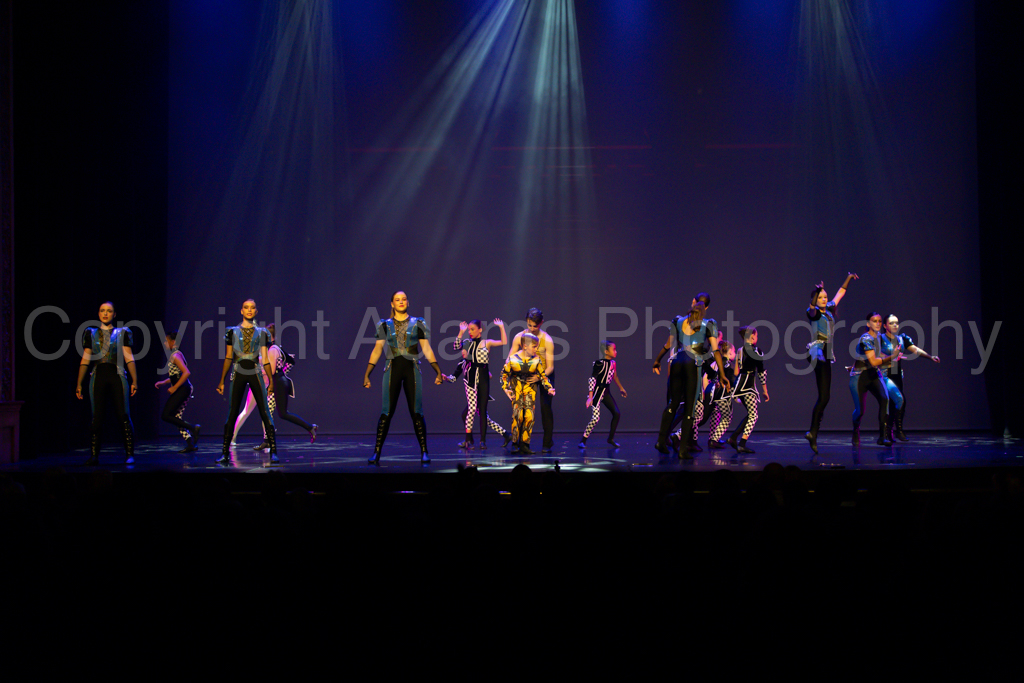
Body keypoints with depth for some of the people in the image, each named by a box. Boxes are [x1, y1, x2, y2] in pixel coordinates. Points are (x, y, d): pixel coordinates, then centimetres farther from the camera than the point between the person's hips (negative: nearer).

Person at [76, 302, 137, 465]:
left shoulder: (122, 333, 10)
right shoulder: (91, 333, 14)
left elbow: (129, 357, 5)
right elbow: (85, 360, 11)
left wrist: (134, 381, -5)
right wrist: (79, 384, 6)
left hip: (117, 377, -1)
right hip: (98, 377, 1)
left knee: (123, 416, -8)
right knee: (96, 418, -1)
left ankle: (130, 454, -5)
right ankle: (94, 456, 4)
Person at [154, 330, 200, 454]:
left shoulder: (176, 356, -12)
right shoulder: (173, 355, 18)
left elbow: (187, 373, -23)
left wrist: (174, 388, -19)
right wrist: (163, 382, 14)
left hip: (182, 389, -10)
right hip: (182, 389, 10)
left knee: (165, 415, -9)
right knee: (177, 418, 9)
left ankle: (193, 428, -12)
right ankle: (190, 444, 7)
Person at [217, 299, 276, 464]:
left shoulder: (261, 333, 10)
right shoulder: (233, 332, 10)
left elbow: (265, 359, 11)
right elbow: (228, 358, 11)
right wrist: (222, 381, 7)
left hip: (255, 373, 0)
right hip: (238, 374, 0)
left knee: (265, 412, -5)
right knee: (232, 413, -2)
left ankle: (273, 452, -3)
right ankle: (225, 454, 2)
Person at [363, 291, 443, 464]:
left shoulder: (417, 324, 9)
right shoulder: (385, 325, 9)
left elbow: (426, 348, 7)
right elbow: (377, 350, 7)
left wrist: (438, 371, -1)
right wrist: (367, 374, 0)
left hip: (412, 370, 0)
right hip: (392, 369, 0)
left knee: (417, 413, -3)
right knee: (386, 413, -4)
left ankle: (424, 452, 2)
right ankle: (376, 453, -2)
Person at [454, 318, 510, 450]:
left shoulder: (487, 343, 4)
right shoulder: (467, 343, 10)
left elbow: (504, 342, -7)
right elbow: (457, 347, -7)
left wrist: (501, 327, -11)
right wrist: (461, 332, -11)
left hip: (483, 378, -1)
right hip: (471, 378, 1)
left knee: (482, 410, 2)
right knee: (472, 408, -8)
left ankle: (483, 440, 8)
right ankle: (468, 440, -1)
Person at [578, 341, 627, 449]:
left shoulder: (612, 363, 5)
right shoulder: (600, 364, -20)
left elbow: (614, 376, 23)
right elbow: (592, 379, -22)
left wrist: (621, 388, 36)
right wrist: (590, 397, -27)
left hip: (606, 391, 8)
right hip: (597, 391, -8)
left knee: (617, 414, 6)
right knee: (595, 418, -15)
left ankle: (611, 438, 20)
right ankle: (583, 441, -4)